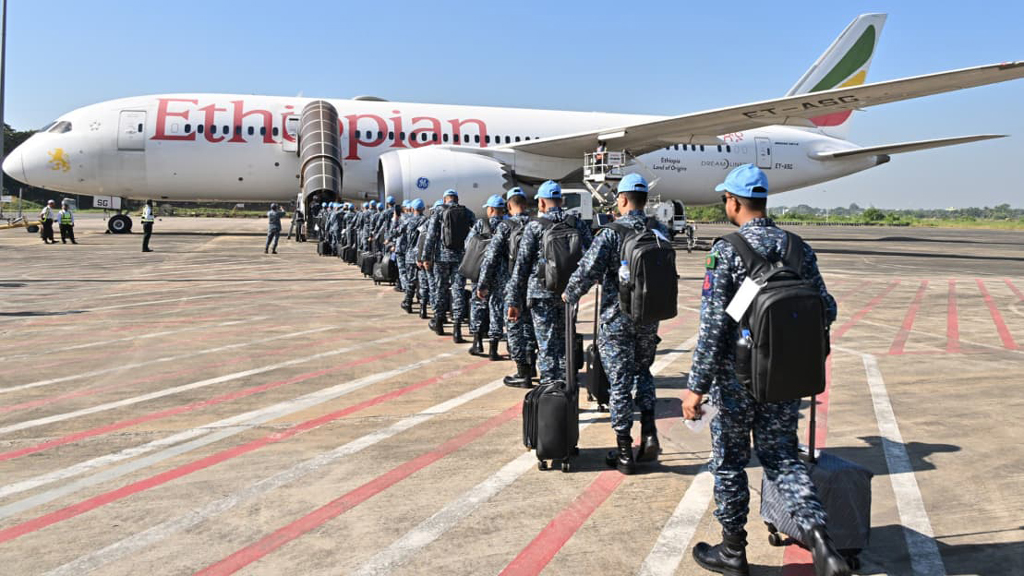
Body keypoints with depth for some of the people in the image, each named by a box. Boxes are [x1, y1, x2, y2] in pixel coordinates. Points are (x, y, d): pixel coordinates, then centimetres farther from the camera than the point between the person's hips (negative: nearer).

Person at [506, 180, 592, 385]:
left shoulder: (534, 226, -6)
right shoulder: (578, 223, 4)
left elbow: (521, 266, -7)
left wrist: (514, 300, -3)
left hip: (542, 293, -4)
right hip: (569, 293, 4)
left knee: (546, 347, 2)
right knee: (564, 343, 18)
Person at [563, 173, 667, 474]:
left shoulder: (611, 233, -14)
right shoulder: (659, 231, 2)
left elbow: (588, 271, -17)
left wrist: (569, 295, 0)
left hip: (617, 318, -4)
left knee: (620, 382, 3)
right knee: (643, 372, 24)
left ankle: (624, 452, 10)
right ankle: (649, 436, 13)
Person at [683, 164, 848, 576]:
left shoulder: (726, 250, -14)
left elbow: (713, 325, -18)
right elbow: (826, 311, 5)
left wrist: (696, 386, -15)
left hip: (737, 378, -5)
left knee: (729, 463, 11)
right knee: (782, 459, 16)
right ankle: (817, 534, -5)